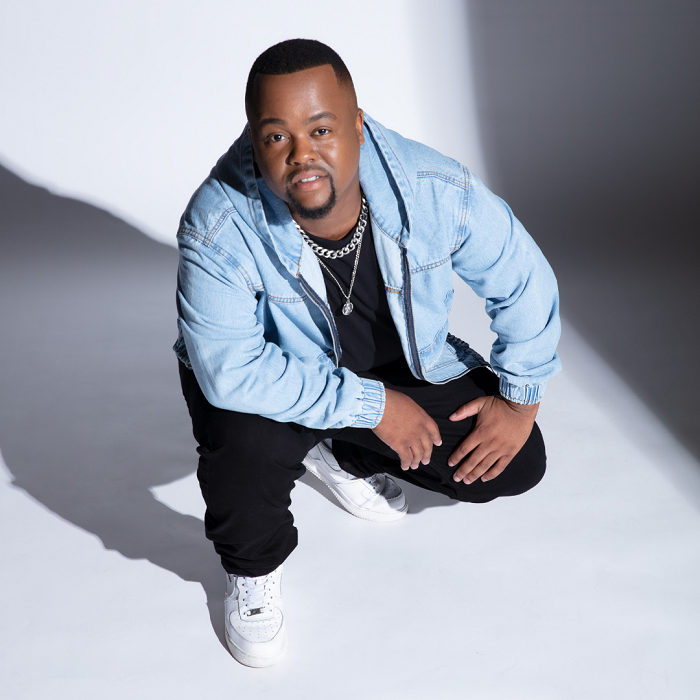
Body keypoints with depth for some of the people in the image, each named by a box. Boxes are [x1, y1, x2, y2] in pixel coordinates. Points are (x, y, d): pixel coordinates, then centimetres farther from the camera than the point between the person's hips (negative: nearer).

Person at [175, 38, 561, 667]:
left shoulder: (436, 190, -25)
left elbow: (524, 281, -9)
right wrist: (372, 405, -32)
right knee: (242, 446, -36)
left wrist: (520, 398, -8)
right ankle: (253, 569, 2)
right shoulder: (219, 227, -33)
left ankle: (342, 457, 20)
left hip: (405, 367, 4)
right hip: (274, 379, -3)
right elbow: (230, 370, -35)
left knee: (518, 466, -4)